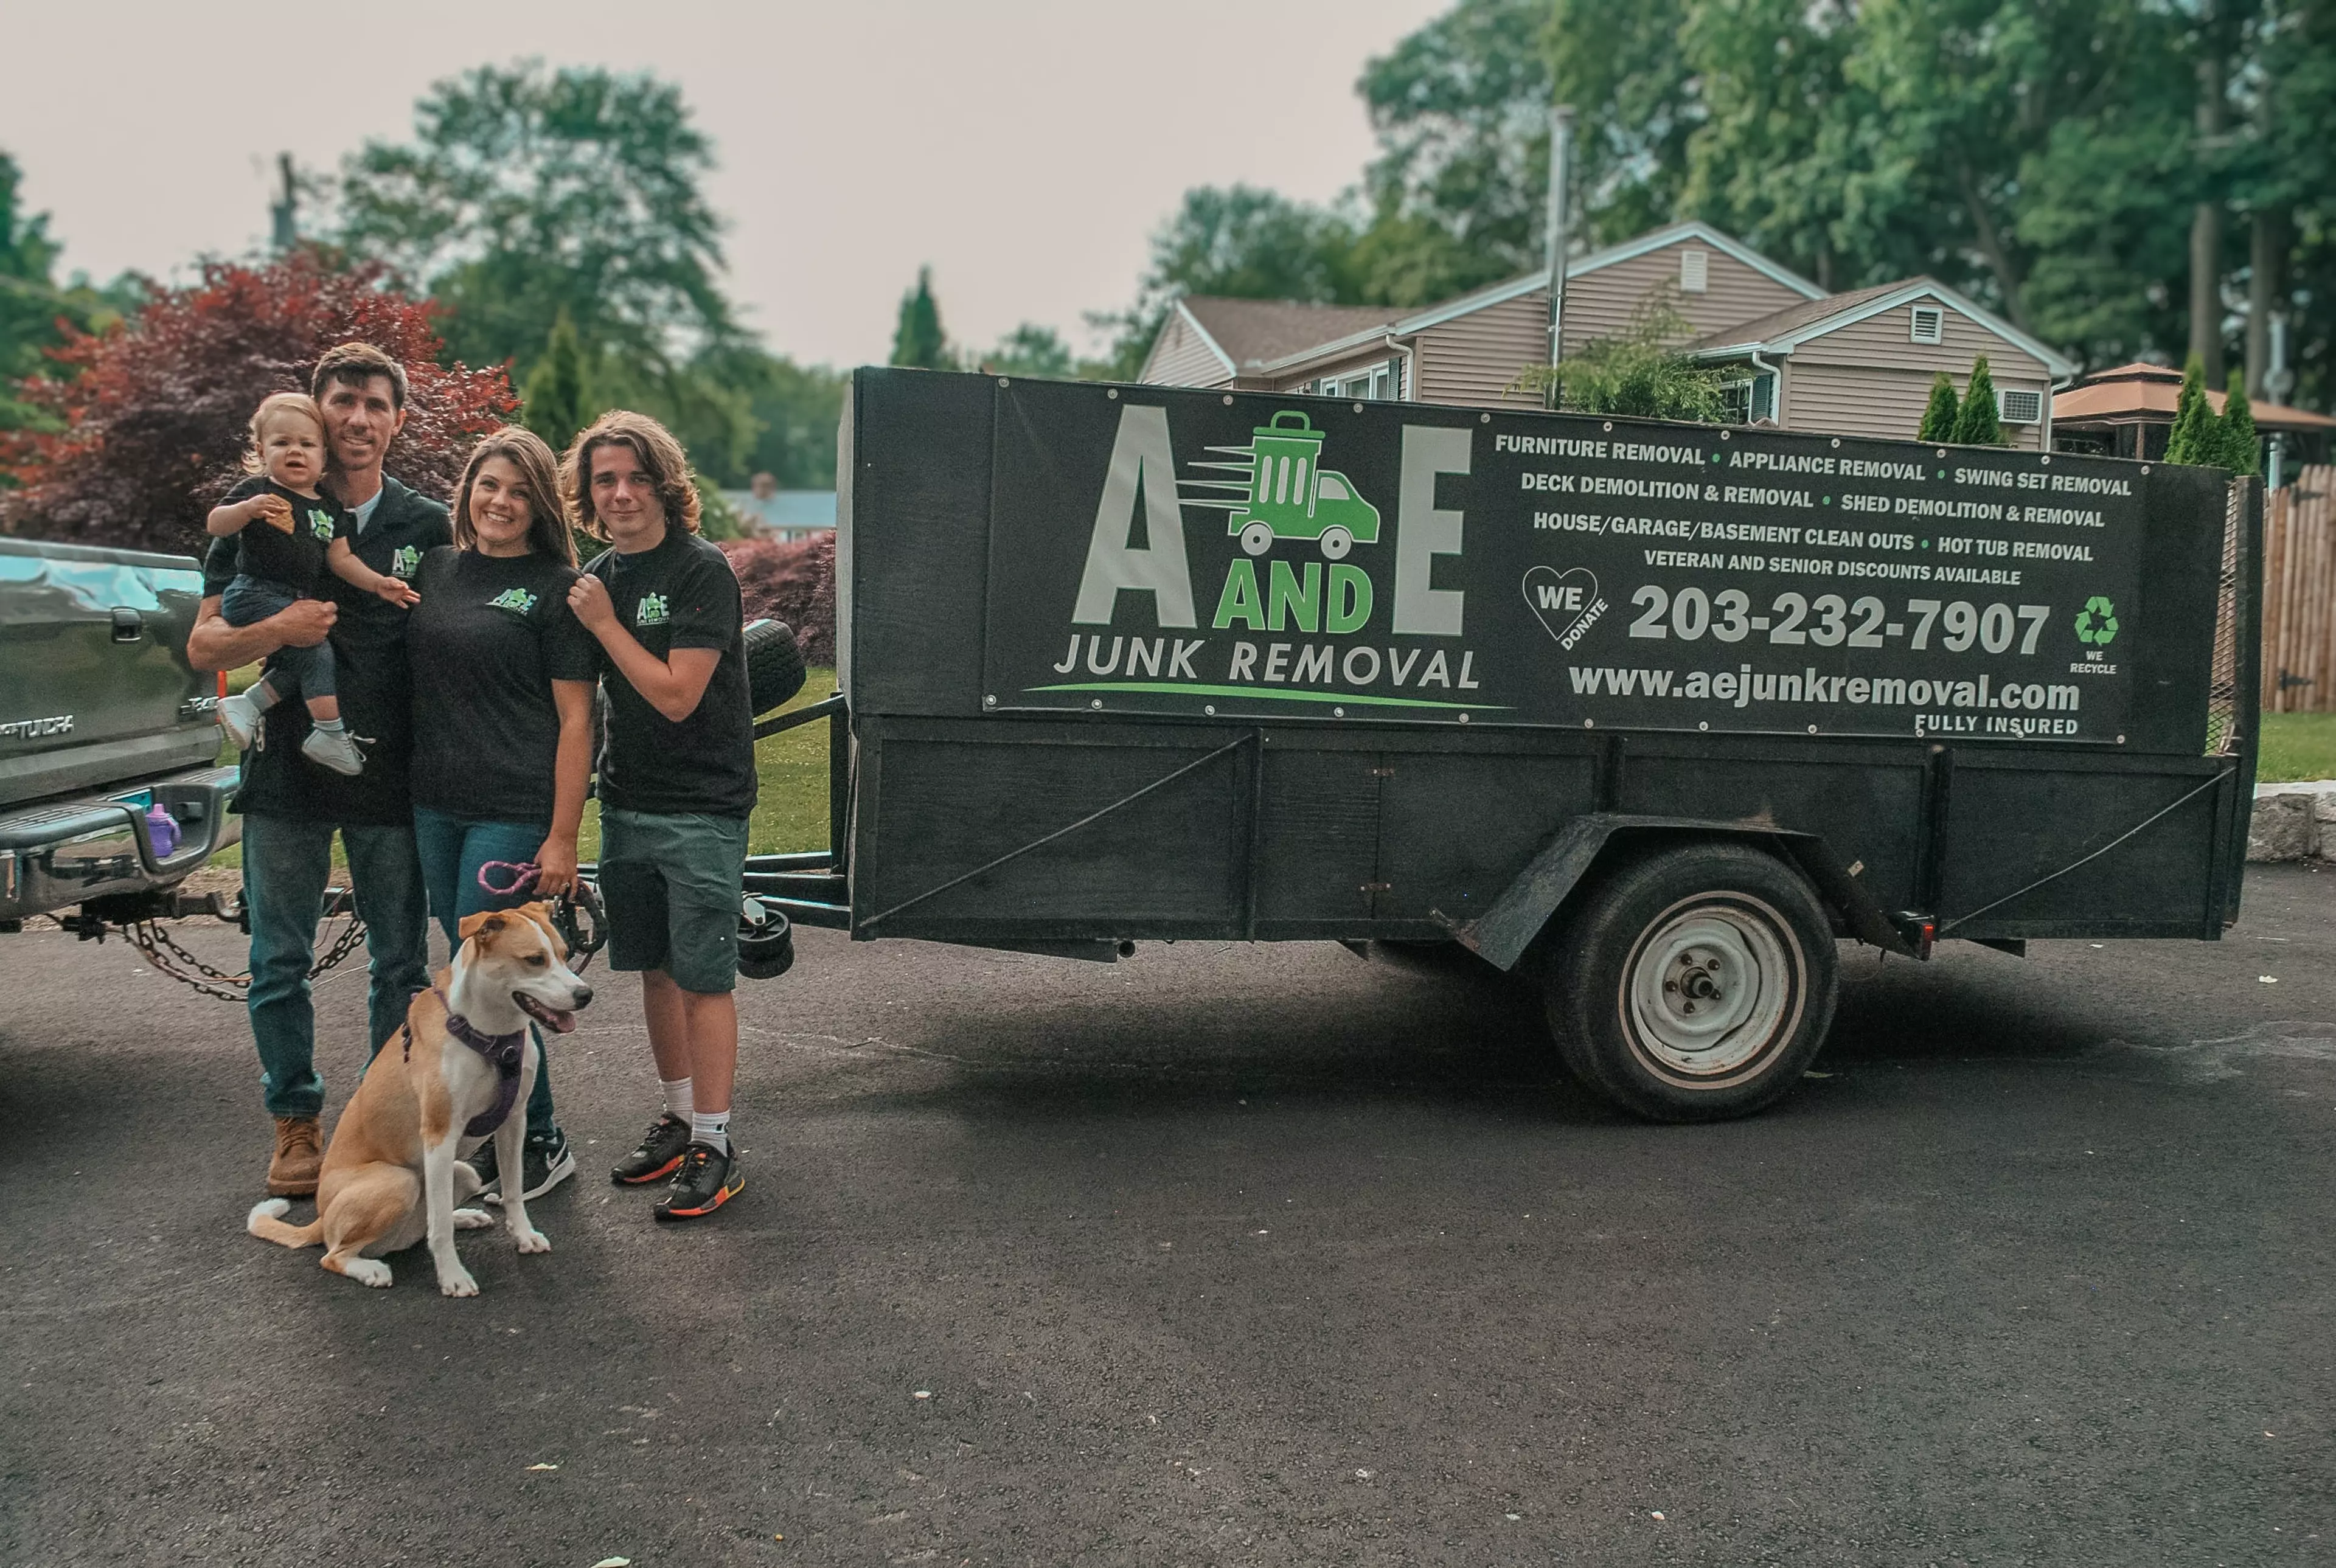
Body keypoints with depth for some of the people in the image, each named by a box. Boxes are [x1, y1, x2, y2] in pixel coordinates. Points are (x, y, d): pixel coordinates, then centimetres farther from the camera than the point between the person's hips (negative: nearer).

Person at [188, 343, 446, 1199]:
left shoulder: (429, 527, 5)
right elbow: (204, 646, 2)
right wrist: (278, 630, -20)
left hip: (394, 776, 0)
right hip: (287, 774, 0)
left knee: (401, 963, 6)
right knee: (280, 963, 7)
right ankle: (296, 1127, 22)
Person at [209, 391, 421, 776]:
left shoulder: (329, 508, 13)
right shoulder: (258, 491, -4)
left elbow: (341, 559, 15)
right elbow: (214, 525, -12)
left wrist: (378, 583, 4)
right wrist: (248, 509, -30)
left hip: (299, 603, 8)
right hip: (255, 595, -8)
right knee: (315, 651, -19)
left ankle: (247, 705, 7)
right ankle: (330, 736, -14)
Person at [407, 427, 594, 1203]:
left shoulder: (555, 587, -5)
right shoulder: (434, 569, 11)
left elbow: (575, 718, -9)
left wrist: (562, 837, -13)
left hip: (515, 812, -6)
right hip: (436, 806, 6)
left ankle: (540, 1144, 11)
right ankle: (494, 1135, 26)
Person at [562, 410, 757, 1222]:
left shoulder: (702, 571, -12)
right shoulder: (598, 576, 10)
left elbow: (677, 695, -18)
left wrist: (604, 623, -14)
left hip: (702, 808, -7)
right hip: (626, 803, 7)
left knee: (703, 977, -4)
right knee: (654, 970, 14)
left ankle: (715, 1146, 4)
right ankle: (679, 1118, 27)